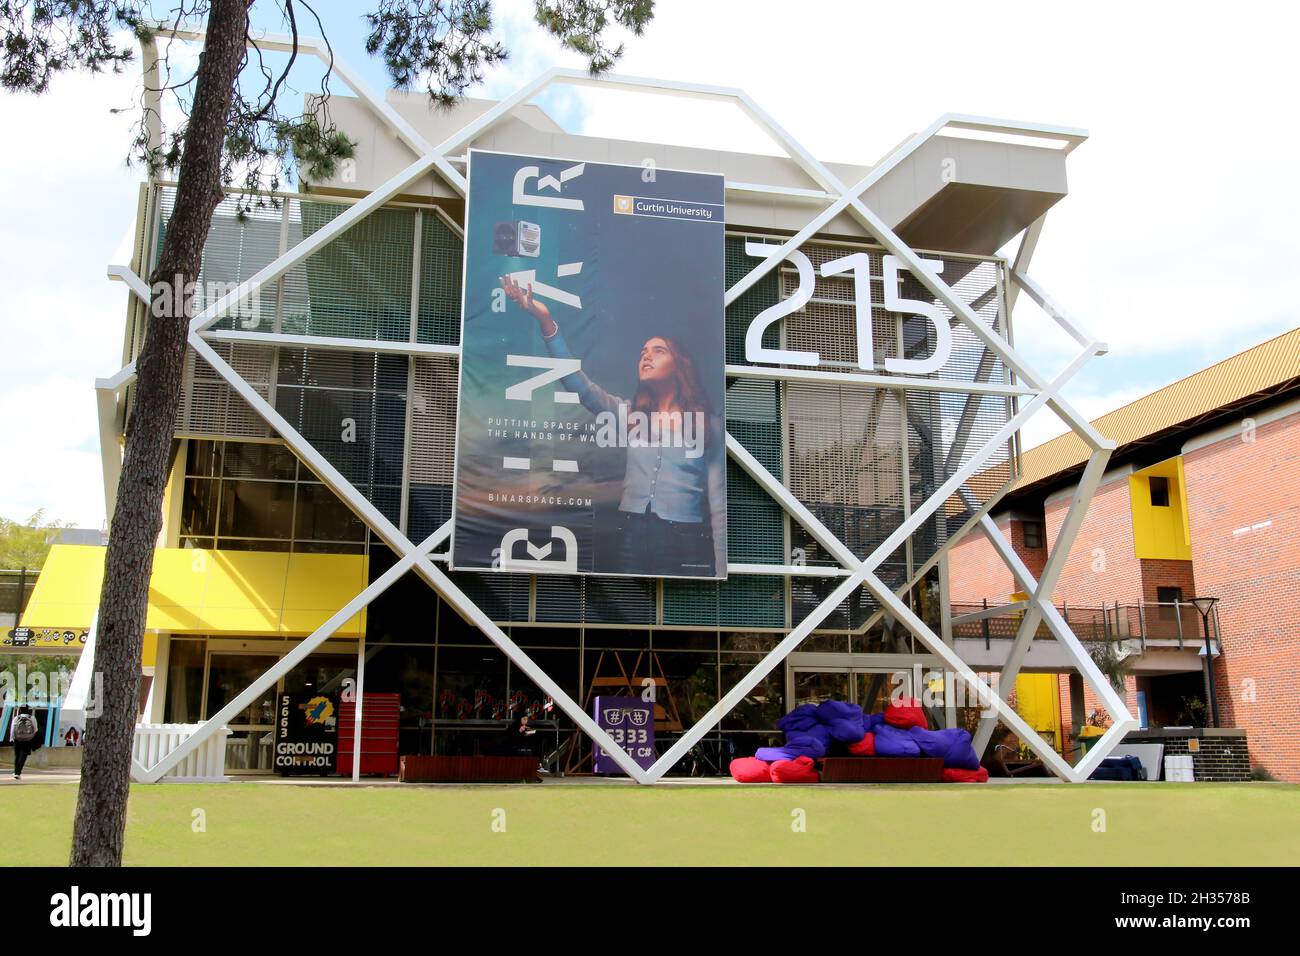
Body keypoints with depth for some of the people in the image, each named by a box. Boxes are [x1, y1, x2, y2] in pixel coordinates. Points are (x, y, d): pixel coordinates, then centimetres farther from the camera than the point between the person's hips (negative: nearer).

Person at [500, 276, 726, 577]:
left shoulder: (709, 424, 4)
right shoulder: (629, 413, 12)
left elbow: (719, 501, 0)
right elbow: (578, 382, -3)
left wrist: (722, 570, -6)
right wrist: (545, 321, -15)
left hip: (686, 543, -3)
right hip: (631, 537, 3)